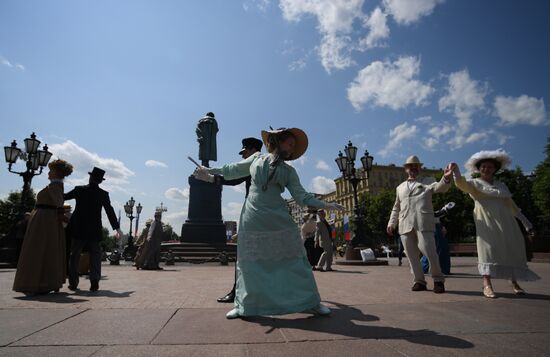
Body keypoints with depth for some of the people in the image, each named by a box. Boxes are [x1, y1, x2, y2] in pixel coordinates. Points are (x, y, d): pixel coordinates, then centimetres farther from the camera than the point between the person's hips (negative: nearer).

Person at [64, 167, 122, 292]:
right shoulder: (103, 194, -2)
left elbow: (64, 197, 9)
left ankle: (73, 283, 18)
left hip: (78, 228, 1)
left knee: (74, 255, 13)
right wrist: (117, 228, -2)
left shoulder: (79, 189, -3)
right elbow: (110, 211, -4)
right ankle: (94, 281, -4)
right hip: (94, 230, 0)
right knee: (95, 255, 7)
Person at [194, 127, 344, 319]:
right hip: (252, 219, 0)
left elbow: (302, 196, 7)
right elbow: (233, 170, 22)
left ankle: (312, 302, 14)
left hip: (278, 219, 1)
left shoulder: (289, 171, 11)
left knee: (293, 260, 1)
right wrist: (210, 173, 24)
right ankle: (244, 305, 21)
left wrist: (325, 205, -3)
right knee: (250, 263, 6)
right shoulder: (256, 159, 11)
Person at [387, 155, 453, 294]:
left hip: (423, 223, -3)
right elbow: (396, 208, 26)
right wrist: (392, 223, 13)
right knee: (412, 255, 5)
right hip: (405, 225, 4)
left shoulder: (427, 181, 16)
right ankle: (419, 281, 16)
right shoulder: (400, 188, 24)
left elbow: (440, 187, -7)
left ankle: (438, 280, 8)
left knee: (430, 252, -10)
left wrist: (446, 178, -29)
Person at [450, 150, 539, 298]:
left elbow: (511, 205, 21)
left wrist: (525, 221, 18)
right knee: (488, 247, -13)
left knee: (511, 249, 7)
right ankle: (487, 284, -16)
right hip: (486, 221, -5)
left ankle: (514, 282, 23)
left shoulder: (501, 185, 20)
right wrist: (456, 170, -31)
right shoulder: (474, 183, 7)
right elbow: (461, 183, -14)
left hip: (505, 221, 5)